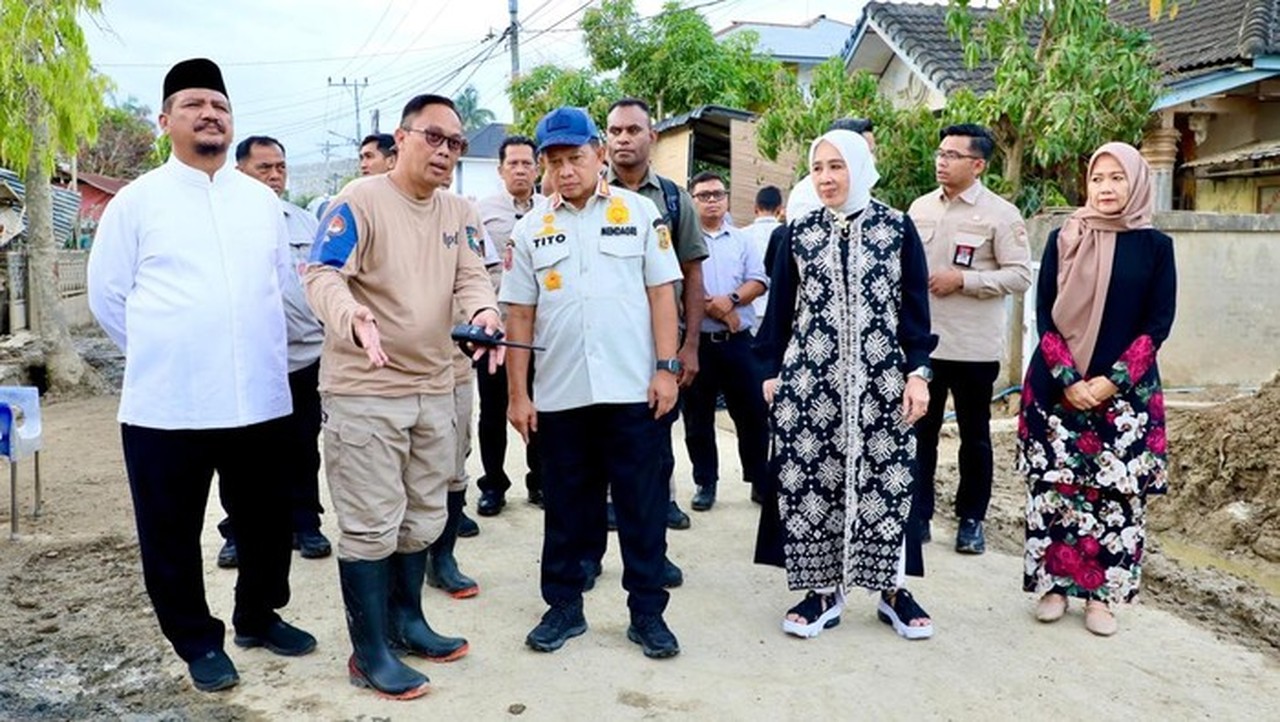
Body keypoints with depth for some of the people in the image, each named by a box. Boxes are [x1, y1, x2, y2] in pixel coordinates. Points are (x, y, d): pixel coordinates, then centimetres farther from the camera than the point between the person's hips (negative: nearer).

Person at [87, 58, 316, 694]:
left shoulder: (262, 200, 9)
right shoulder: (137, 200, -1)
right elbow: (107, 293, 4)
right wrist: (161, 354, 6)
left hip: (259, 399, 3)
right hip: (167, 405, -3)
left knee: (266, 522, 14)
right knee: (172, 535, 8)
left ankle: (258, 617, 35)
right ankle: (198, 642, 26)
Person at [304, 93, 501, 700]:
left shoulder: (460, 214, 9)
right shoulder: (359, 201, -11)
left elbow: (471, 278, 0)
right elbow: (323, 276, -19)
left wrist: (483, 312, -24)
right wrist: (353, 319, -40)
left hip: (434, 389, 7)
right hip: (363, 392, -7)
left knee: (423, 519, 17)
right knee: (371, 526, 0)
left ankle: (406, 621, 34)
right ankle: (370, 653, 13)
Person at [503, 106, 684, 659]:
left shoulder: (639, 212, 3)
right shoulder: (531, 230, 7)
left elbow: (662, 292, 1)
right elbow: (520, 315, 7)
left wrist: (666, 368, -6)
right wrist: (518, 393, 4)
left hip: (633, 389, -2)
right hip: (559, 394, 2)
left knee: (642, 505, 6)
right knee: (566, 506, 12)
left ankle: (647, 612, 18)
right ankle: (563, 607, 26)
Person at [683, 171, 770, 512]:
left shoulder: (743, 240, 12)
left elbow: (758, 282, 3)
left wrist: (731, 300, -14)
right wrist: (709, 306, -13)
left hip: (737, 340, 2)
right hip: (696, 340, -2)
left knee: (753, 413, 4)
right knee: (698, 418, 6)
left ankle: (760, 480, 18)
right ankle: (705, 483, 19)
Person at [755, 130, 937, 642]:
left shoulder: (898, 228, 3)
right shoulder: (798, 233, 7)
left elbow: (915, 307, 2)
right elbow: (780, 308, 9)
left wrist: (916, 372, -5)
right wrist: (772, 372, 6)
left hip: (881, 380, -1)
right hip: (809, 379, 2)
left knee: (886, 477, 1)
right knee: (810, 478, 1)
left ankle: (892, 589, 16)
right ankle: (822, 590, 14)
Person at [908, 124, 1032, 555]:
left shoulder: (1000, 215, -6)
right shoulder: (921, 207, 8)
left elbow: (1020, 275, -11)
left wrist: (962, 280, -19)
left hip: (973, 347, -4)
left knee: (974, 436, 9)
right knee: (920, 430, 9)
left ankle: (971, 520, 22)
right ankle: (917, 514, 20)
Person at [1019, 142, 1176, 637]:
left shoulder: (1155, 246, 2)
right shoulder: (1063, 240, 4)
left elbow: (1158, 323, -1)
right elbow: (1044, 314, 0)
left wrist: (1113, 381, -12)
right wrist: (1068, 379, -11)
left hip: (1125, 390, 0)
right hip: (1057, 386, 1)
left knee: (1116, 492, 2)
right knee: (1054, 486, 3)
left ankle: (1101, 593, 14)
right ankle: (1054, 585, 16)